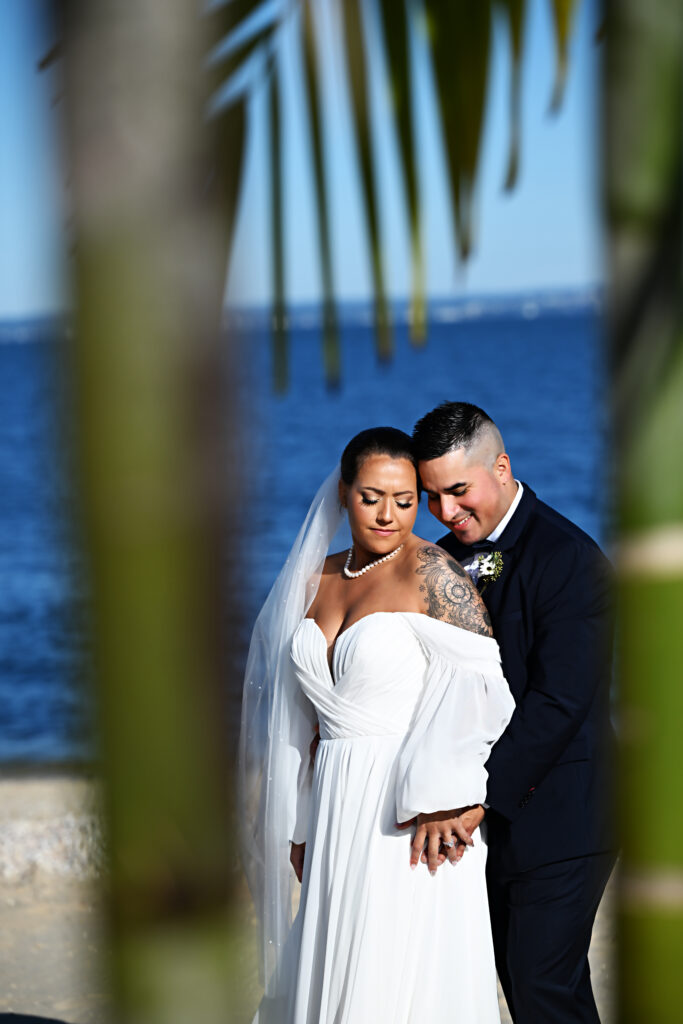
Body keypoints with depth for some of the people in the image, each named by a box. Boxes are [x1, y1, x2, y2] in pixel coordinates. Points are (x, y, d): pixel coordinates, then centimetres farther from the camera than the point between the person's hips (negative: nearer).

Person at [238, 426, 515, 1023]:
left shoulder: (433, 575, -8)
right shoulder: (317, 579, 11)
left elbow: (478, 688, -13)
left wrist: (439, 797, -21)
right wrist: (300, 828, 15)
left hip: (410, 817, -6)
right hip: (335, 811, 6)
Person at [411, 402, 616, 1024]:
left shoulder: (570, 559, -15)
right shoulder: (447, 559, 10)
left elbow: (559, 701, -21)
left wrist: (477, 797, -23)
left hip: (555, 816, -7)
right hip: (485, 816, 7)